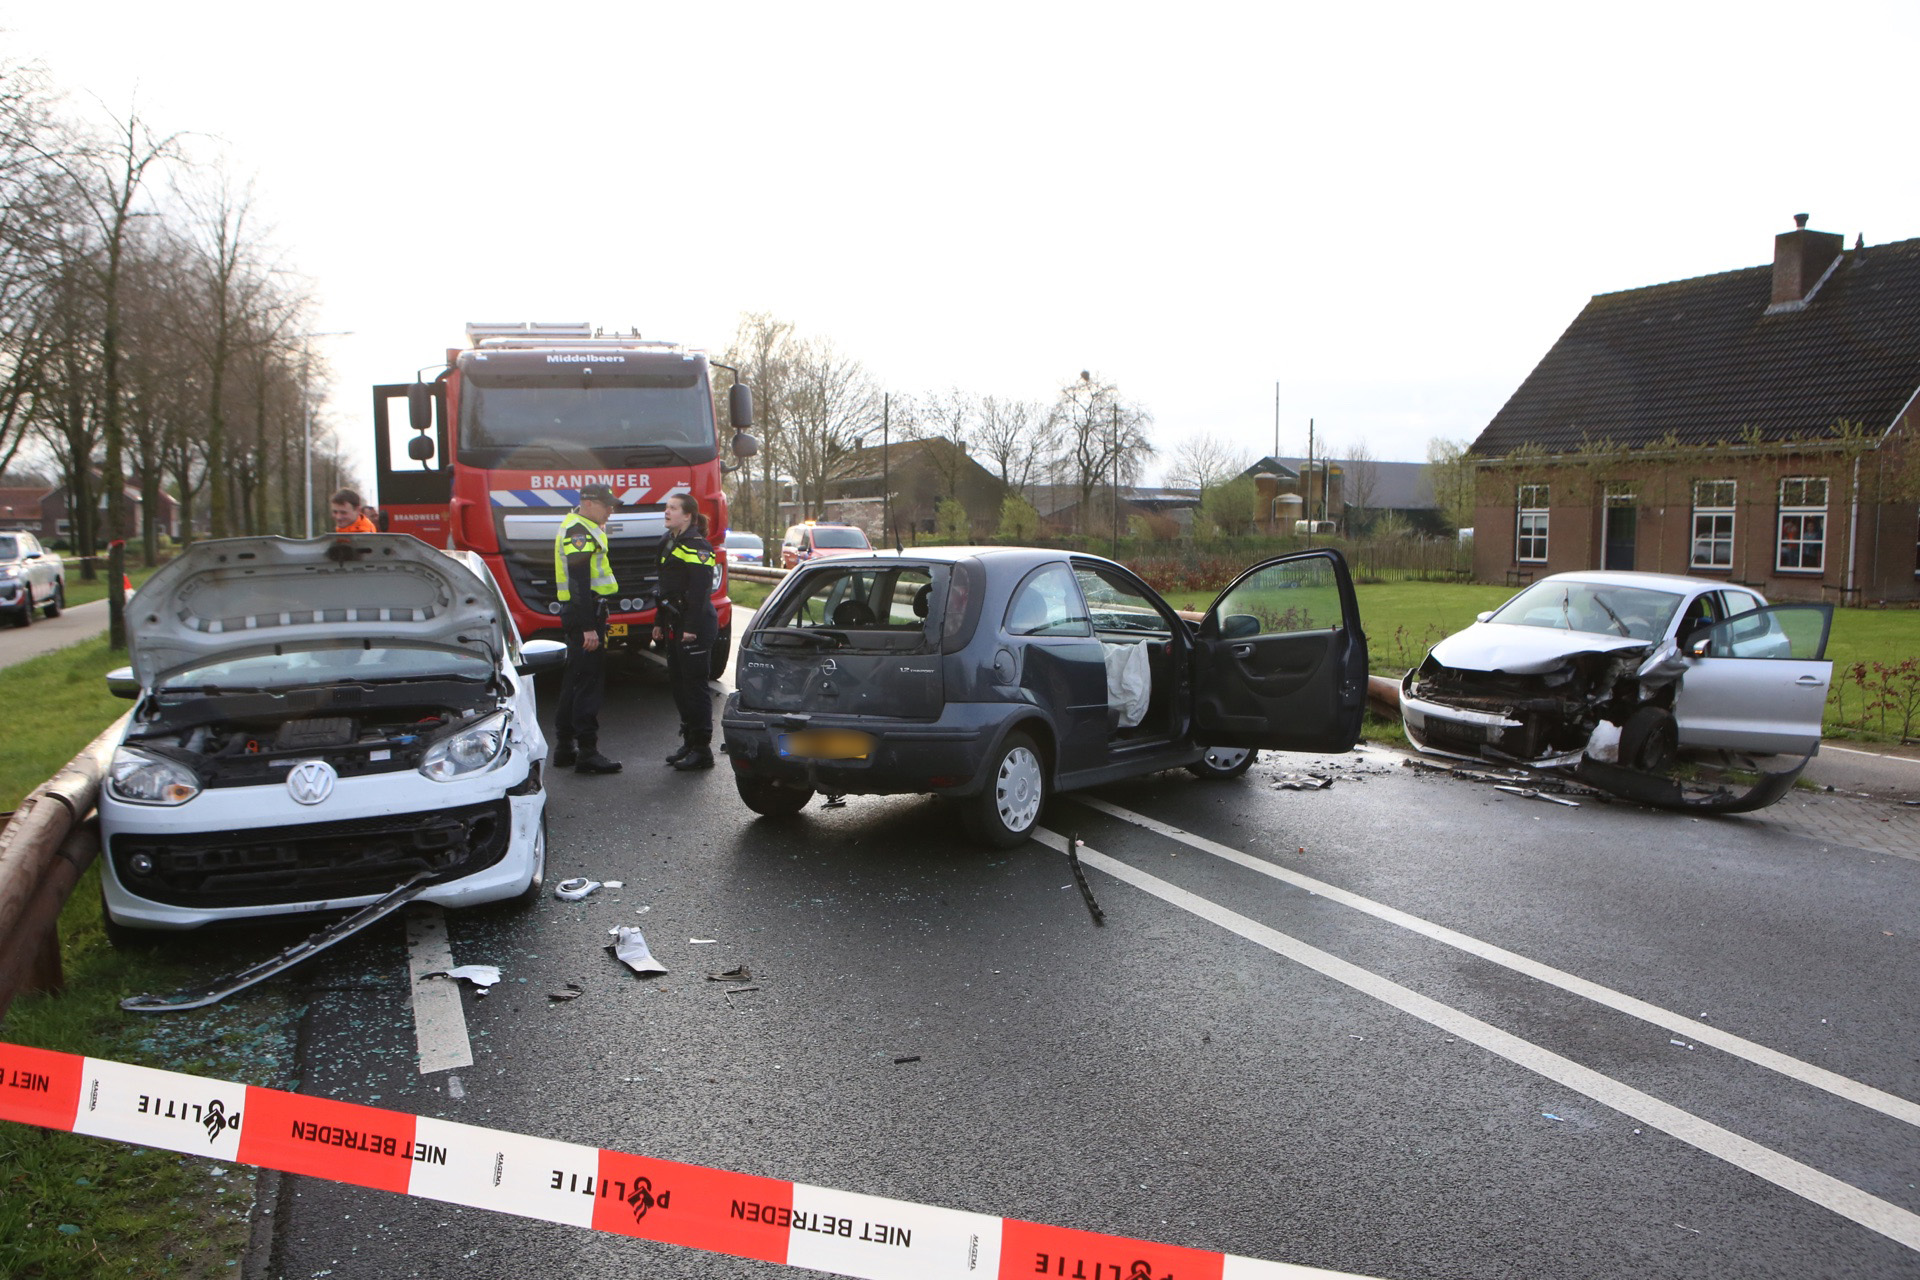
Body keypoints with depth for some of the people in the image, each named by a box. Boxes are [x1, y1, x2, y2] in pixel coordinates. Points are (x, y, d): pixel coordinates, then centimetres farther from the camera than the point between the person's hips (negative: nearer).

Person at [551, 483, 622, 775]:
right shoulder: (578, 532, -15)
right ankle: (587, 752, -7)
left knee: (575, 680, 15)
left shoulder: (582, 529, 19)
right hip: (586, 613, -11)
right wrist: (588, 627, -25)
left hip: (582, 613, 11)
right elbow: (579, 583, -23)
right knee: (589, 682, -9)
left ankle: (565, 746, 22)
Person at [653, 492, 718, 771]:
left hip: (696, 626, -10)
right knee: (679, 684, 13)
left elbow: (700, 591, -18)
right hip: (675, 626, 10)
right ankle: (689, 742, 23)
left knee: (695, 685, -6)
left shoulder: (697, 546, -12)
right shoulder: (670, 543, 17)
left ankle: (702, 749, -1)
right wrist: (661, 623, 20)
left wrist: (692, 628, -23)